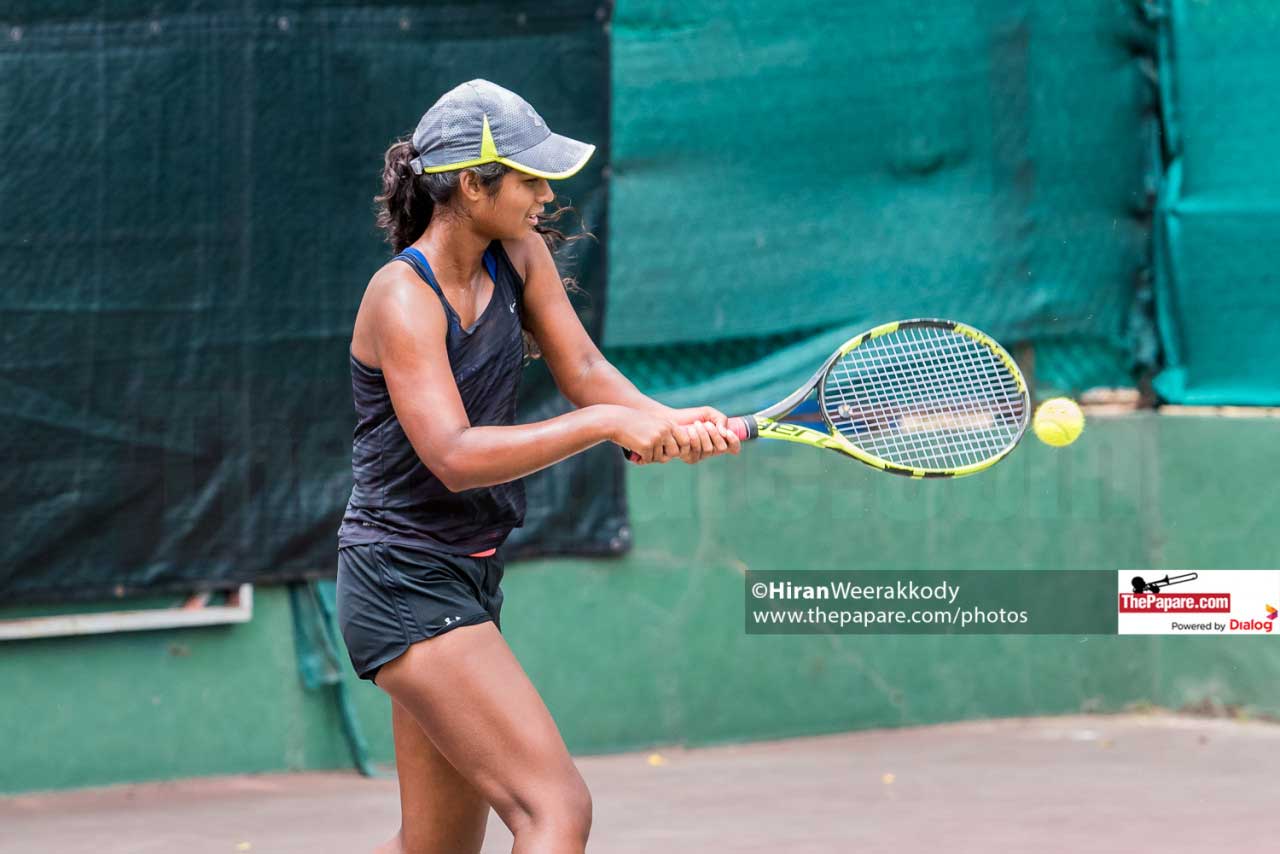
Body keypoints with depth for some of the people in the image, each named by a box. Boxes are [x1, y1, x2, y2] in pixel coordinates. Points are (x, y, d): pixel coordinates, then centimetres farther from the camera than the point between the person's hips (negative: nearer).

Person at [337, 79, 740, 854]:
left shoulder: (518, 254, 5)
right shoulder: (403, 298, -19)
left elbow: (583, 369, 1)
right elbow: (455, 456, -29)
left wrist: (668, 422, -19)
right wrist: (608, 422, -32)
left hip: (469, 580, 9)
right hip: (405, 585, -9)